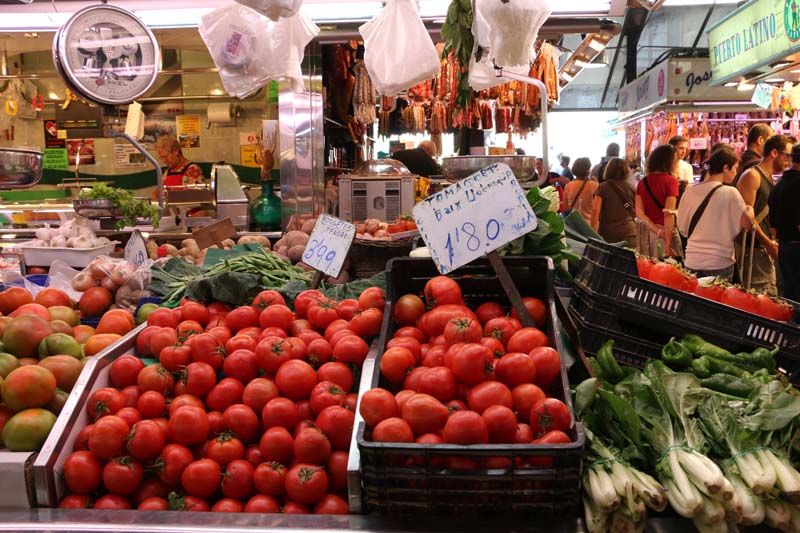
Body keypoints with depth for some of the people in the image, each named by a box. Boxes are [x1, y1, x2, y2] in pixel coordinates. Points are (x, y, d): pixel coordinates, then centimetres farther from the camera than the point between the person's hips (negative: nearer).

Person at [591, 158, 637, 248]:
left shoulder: (602, 187, -1)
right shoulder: (630, 188, 7)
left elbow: (595, 210, -8)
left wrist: (593, 232, -5)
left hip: (608, 233, -2)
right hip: (628, 231, 2)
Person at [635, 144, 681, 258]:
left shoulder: (643, 182, 7)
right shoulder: (670, 180, -8)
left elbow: (639, 212, -1)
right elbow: (669, 214, -15)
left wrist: (657, 230, -8)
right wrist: (668, 244, -16)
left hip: (645, 230, 6)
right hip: (666, 231, -6)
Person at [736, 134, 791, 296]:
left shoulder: (770, 180, 18)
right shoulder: (752, 176, -10)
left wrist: (773, 242, 12)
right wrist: (768, 243, -16)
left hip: (766, 248, 10)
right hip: (753, 248, -10)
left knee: (771, 298, 12)